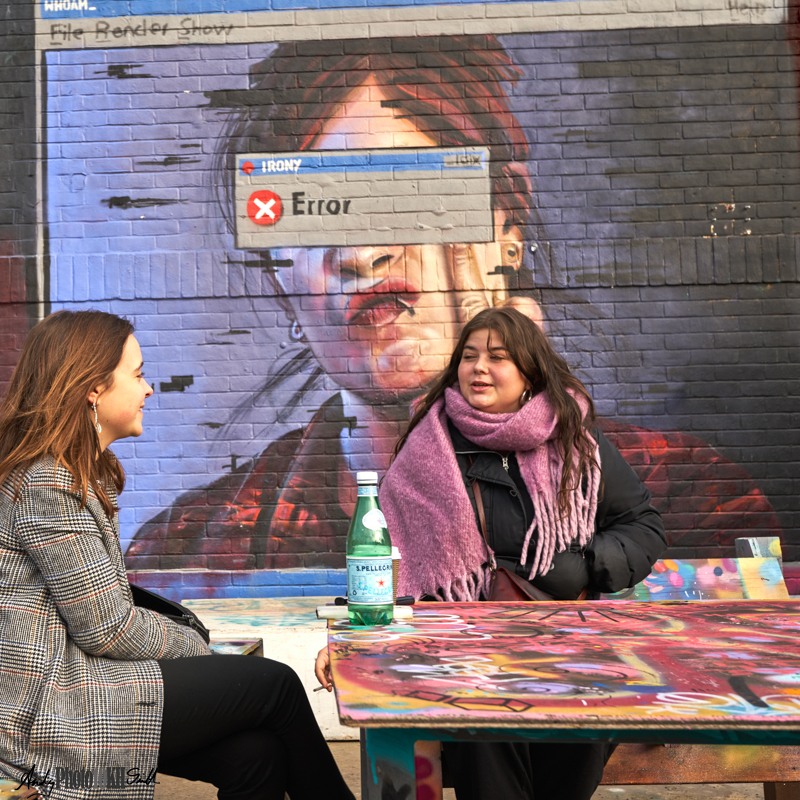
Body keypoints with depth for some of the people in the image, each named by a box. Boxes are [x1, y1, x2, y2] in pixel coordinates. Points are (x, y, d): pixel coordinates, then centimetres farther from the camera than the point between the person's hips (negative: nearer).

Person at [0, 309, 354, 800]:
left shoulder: (83, 474, 14)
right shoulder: (46, 484, -18)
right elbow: (107, 628, -18)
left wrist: (185, 640, 2)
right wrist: (195, 645, -2)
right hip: (49, 711, -9)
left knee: (255, 752, -7)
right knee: (276, 685, -7)